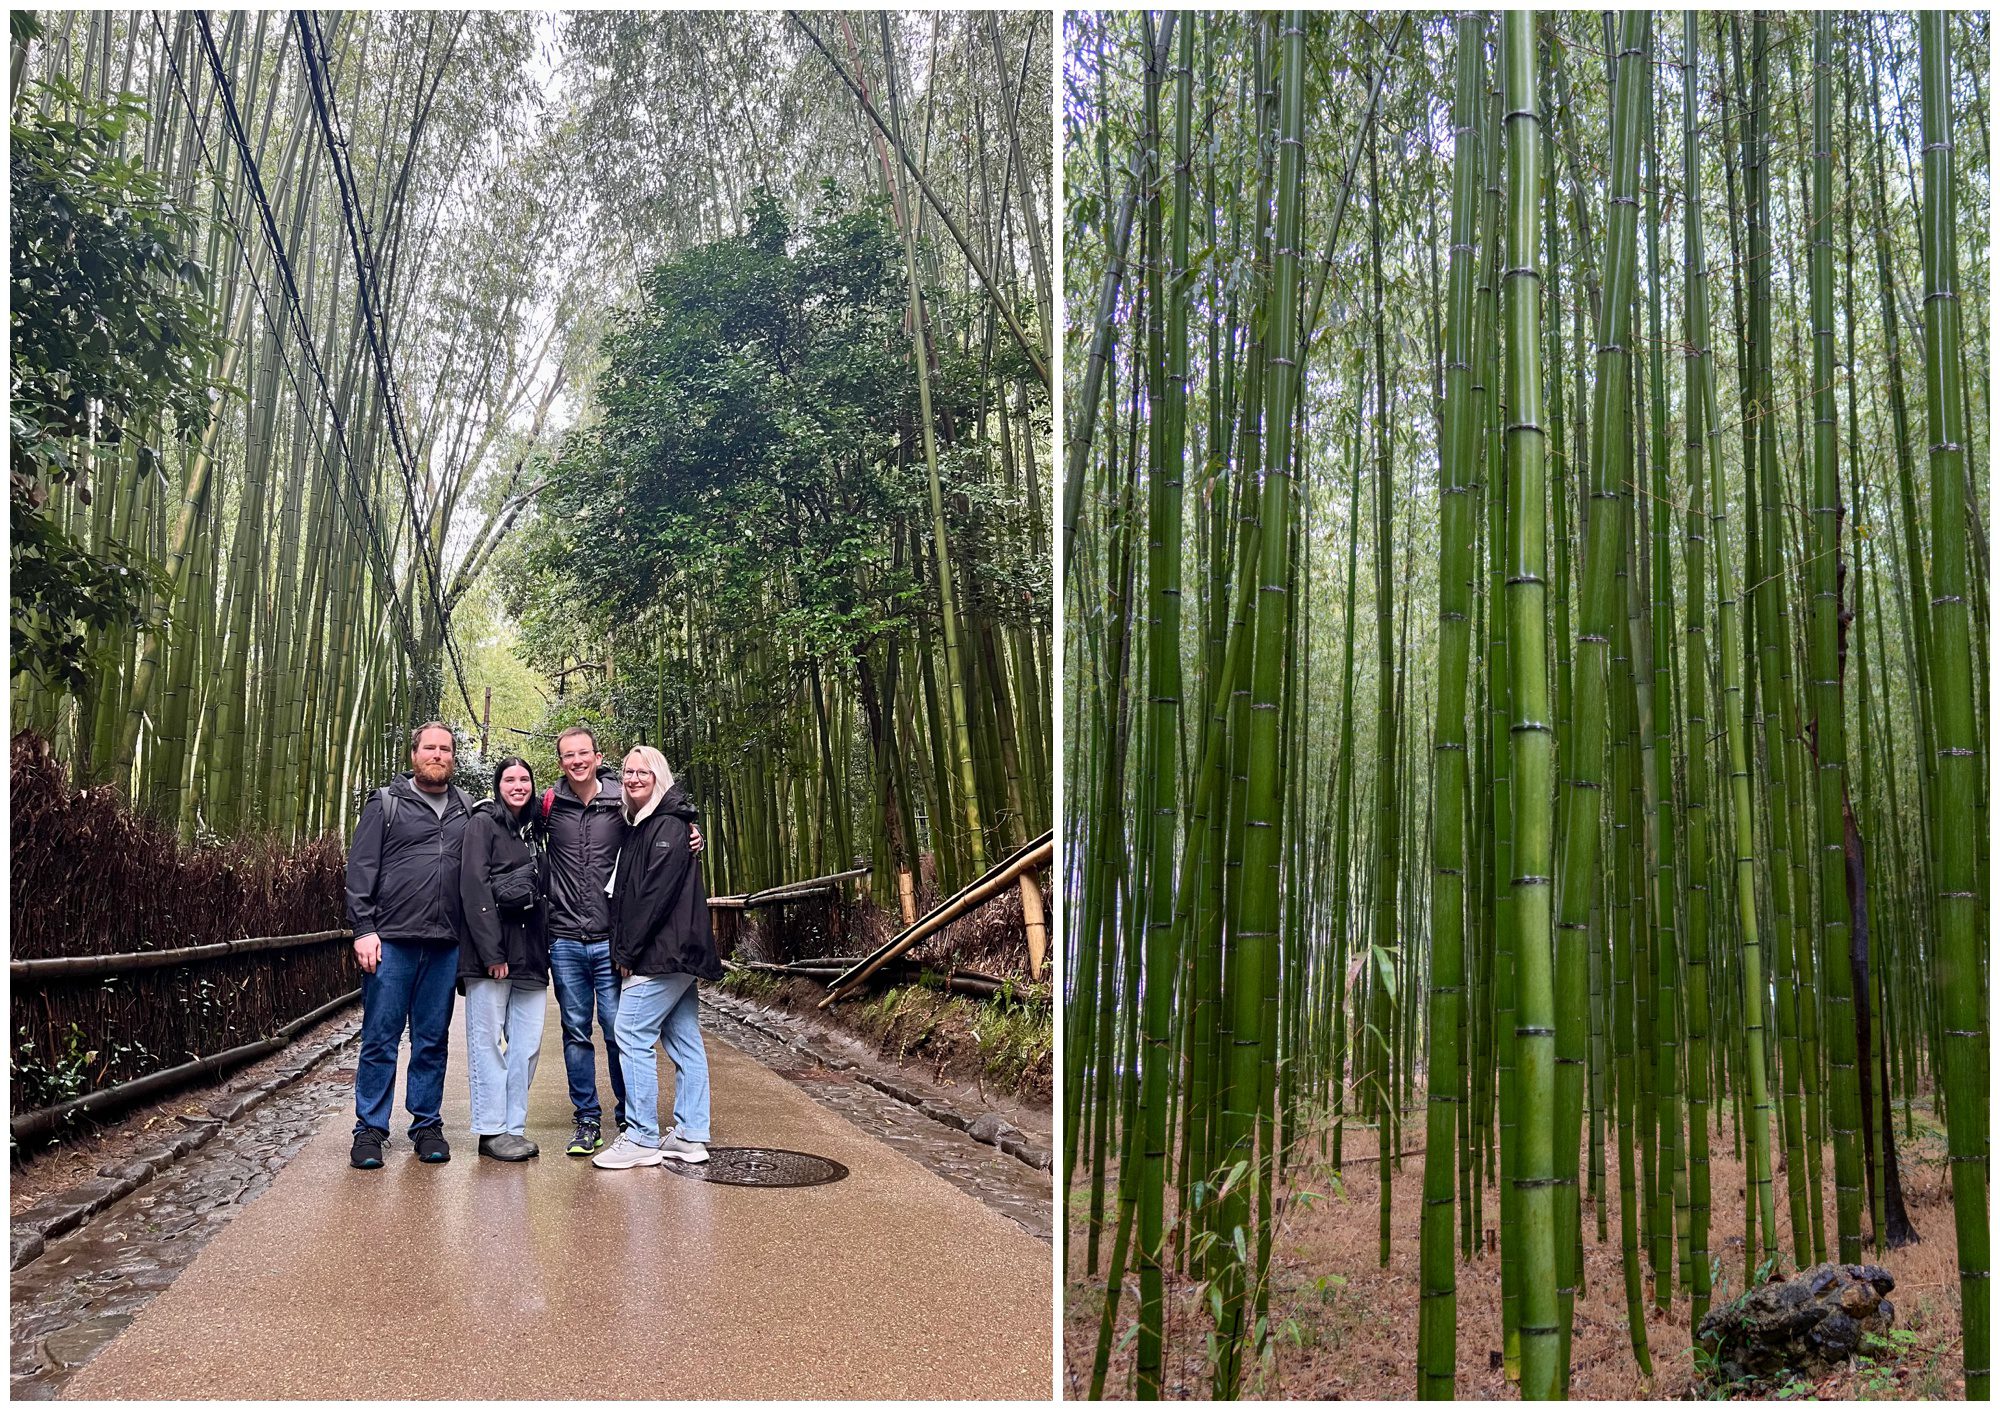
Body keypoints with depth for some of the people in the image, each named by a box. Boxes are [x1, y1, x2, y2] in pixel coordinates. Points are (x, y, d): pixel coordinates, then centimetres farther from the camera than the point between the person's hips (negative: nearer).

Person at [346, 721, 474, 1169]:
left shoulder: (467, 811, 13)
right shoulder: (386, 802, 4)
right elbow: (361, 868, -1)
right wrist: (363, 929, -9)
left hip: (445, 946, 3)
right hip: (391, 940, -3)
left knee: (433, 1041, 9)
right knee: (380, 1039, 2)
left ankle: (427, 1124, 19)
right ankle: (370, 1130, 11)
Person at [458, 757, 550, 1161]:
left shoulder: (532, 829, 19)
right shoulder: (483, 822, -1)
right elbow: (474, 885, -10)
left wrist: (543, 953, 12)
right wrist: (491, 952, -16)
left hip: (529, 952, 6)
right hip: (490, 950, -6)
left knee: (528, 1044, 5)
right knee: (487, 1041, -1)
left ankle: (514, 1128, 12)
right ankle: (491, 1131, 5)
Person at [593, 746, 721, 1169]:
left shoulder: (669, 826, -11)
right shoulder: (639, 825, 18)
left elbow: (657, 893, -18)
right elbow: (626, 892, 20)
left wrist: (627, 951, -15)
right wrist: (625, 950, 10)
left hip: (661, 954, -10)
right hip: (675, 957, 10)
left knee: (632, 1036, -8)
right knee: (684, 1039, 10)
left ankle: (642, 1139, -3)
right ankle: (690, 1136, 14)